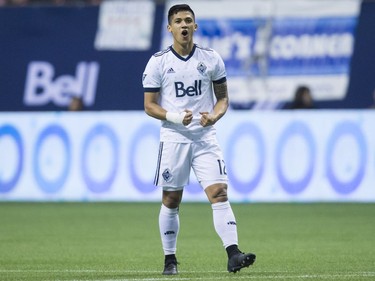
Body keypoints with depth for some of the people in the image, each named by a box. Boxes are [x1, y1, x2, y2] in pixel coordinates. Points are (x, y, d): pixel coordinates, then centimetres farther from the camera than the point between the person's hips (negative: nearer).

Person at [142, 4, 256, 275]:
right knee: (171, 200, 5)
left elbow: (223, 98, 11)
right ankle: (170, 259, 18)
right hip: (173, 138, -1)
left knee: (219, 193, -12)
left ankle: (233, 254, -20)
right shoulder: (158, 62, -1)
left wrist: (214, 115, -10)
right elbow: (150, 105, 1)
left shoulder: (211, 59, 4)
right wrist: (175, 116, -16)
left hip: (205, 138, 1)